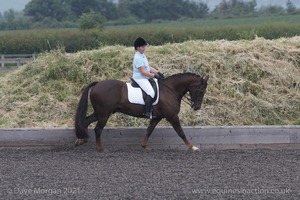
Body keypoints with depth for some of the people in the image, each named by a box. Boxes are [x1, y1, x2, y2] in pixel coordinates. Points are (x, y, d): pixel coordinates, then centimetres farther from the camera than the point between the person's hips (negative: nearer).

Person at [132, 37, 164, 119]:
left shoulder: (142, 55, 13)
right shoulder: (138, 58, -19)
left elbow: (148, 68, 16)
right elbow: (143, 72, -22)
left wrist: (158, 72, 4)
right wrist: (155, 76, -18)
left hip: (145, 78, 11)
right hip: (140, 78, -11)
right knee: (151, 92, -26)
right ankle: (147, 113, -28)